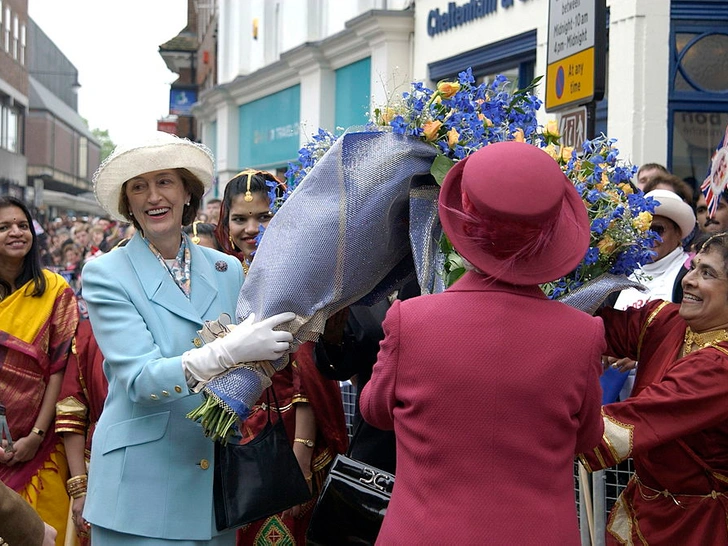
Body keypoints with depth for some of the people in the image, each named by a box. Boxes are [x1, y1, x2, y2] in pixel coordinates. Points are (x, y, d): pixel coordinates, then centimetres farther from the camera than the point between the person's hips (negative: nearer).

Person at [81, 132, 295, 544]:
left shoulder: (228, 270, 7)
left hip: (217, 481, 4)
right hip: (141, 492, -4)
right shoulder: (106, 274, -6)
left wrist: (285, 338, -10)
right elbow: (139, 379, -18)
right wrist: (226, 352, -32)